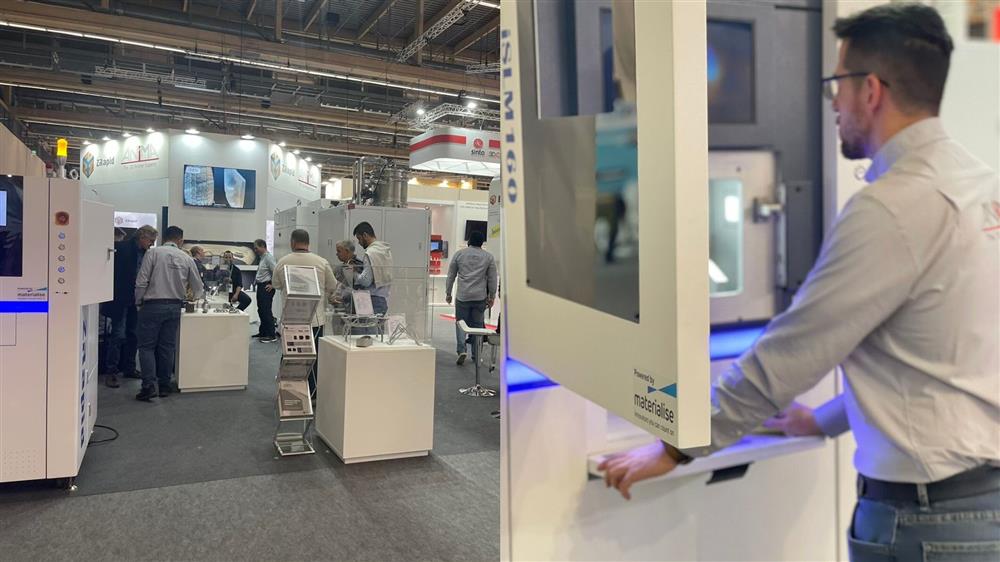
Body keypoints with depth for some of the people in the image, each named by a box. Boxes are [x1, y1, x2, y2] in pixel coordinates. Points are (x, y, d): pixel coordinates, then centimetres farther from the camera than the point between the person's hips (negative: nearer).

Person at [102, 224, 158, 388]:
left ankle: (129, 369, 21)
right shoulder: (121, 247, -11)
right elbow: (115, 272, -14)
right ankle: (111, 372, 0)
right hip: (120, 300, -7)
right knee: (118, 335, -6)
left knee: (132, 335, 12)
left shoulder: (145, 253, 8)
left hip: (136, 300, 7)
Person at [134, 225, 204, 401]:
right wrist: (196, 298, 33)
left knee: (147, 346, 3)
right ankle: (164, 385, 17)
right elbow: (198, 288, 11)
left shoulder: (153, 253, -5)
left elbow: (141, 281, -8)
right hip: (174, 307, 3)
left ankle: (149, 385, -6)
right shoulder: (187, 259, 3)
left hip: (152, 305, -3)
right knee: (167, 346, 11)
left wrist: (139, 302, 6)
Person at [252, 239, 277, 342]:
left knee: (266, 311, -8)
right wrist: (257, 281, 13)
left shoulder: (268, 257, -15)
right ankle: (263, 332, 26)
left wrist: (272, 285, -18)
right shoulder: (261, 257, 14)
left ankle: (271, 335, -3)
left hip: (266, 288, -10)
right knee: (261, 310, 15)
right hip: (260, 287, 10)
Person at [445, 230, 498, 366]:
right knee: (477, 325, 10)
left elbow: (451, 276, 8)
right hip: (480, 297, 1)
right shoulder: (488, 257, 5)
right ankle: (476, 356, 14)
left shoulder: (459, 254, 5)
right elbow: (492, 279, 6)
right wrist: (491, 297, 14)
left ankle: (462, 349, -10)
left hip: (462, 296, -1)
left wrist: (448, 293, 17)